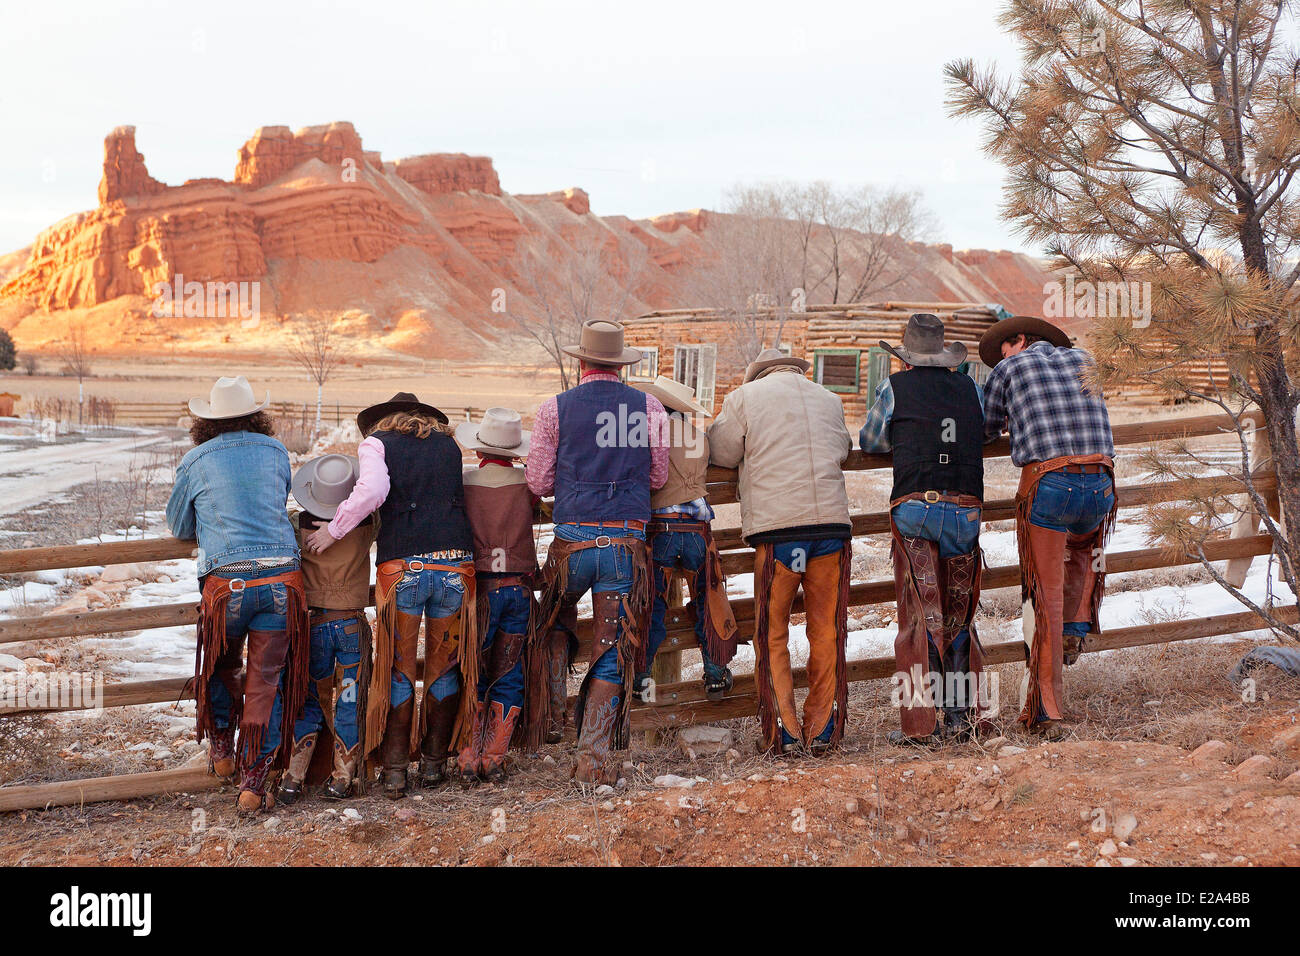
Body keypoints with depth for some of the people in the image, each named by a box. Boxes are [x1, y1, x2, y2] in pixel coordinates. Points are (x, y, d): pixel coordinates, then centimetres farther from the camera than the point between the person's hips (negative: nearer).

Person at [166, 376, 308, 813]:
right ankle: (254, 783, 4)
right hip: (281, 578, 1)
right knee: (267, 682, 5)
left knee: (222, 667, 24)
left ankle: (222, 749, 36)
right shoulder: (276, 452, 11)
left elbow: (179, 527, 19)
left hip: (227, 582, -1)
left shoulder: (195, 462, 6)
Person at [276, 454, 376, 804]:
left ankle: (293, 777, 5)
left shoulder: (298, 525, -13)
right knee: (348, 701, 9)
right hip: (353, 624, 0)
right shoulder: (366, 525, -11)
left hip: (313, 624, 0)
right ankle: (343, 778, 11)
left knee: (309, 700, 12)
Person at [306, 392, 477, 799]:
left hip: (401, 565, -2)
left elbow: (372, 490, -10)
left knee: (396, 670, 8)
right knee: (444, 666, 16)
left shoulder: (377, 443, 9)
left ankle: (394, 770, 9)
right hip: (455, 562, 2)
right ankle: (434, 762, 23)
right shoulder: (449, 445, 20)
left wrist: (333, 529, 0)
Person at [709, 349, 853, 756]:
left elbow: (721, 452, 12)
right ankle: (822, 731, 13)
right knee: (827, 631, 11)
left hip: (776, 527, -3)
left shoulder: (745, 397, 7)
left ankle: (785, 733, 1)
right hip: (832, 521, 3)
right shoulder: (829, 399, 19)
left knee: (772, 635, 5)